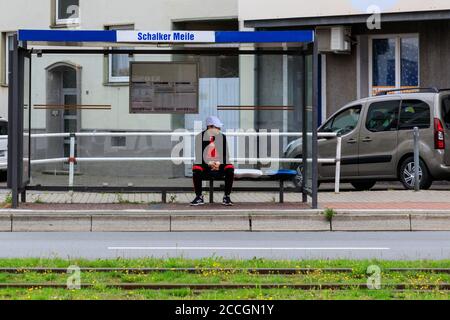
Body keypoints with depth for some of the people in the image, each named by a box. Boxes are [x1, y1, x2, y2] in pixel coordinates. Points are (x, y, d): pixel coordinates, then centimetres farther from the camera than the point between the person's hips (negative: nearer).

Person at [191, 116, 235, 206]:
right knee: (196, 169, -33)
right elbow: (199, 156, -7)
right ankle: (199, 197, -20)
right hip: (205, 165, -2)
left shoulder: (222, 137, 5)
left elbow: (226, 156, 2)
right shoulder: (200, 137, -2)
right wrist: (209, 163, -22)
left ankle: (227, 197, -21)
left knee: (230, 168, -29)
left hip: (220, 165, 2)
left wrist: (219, 163, -18)